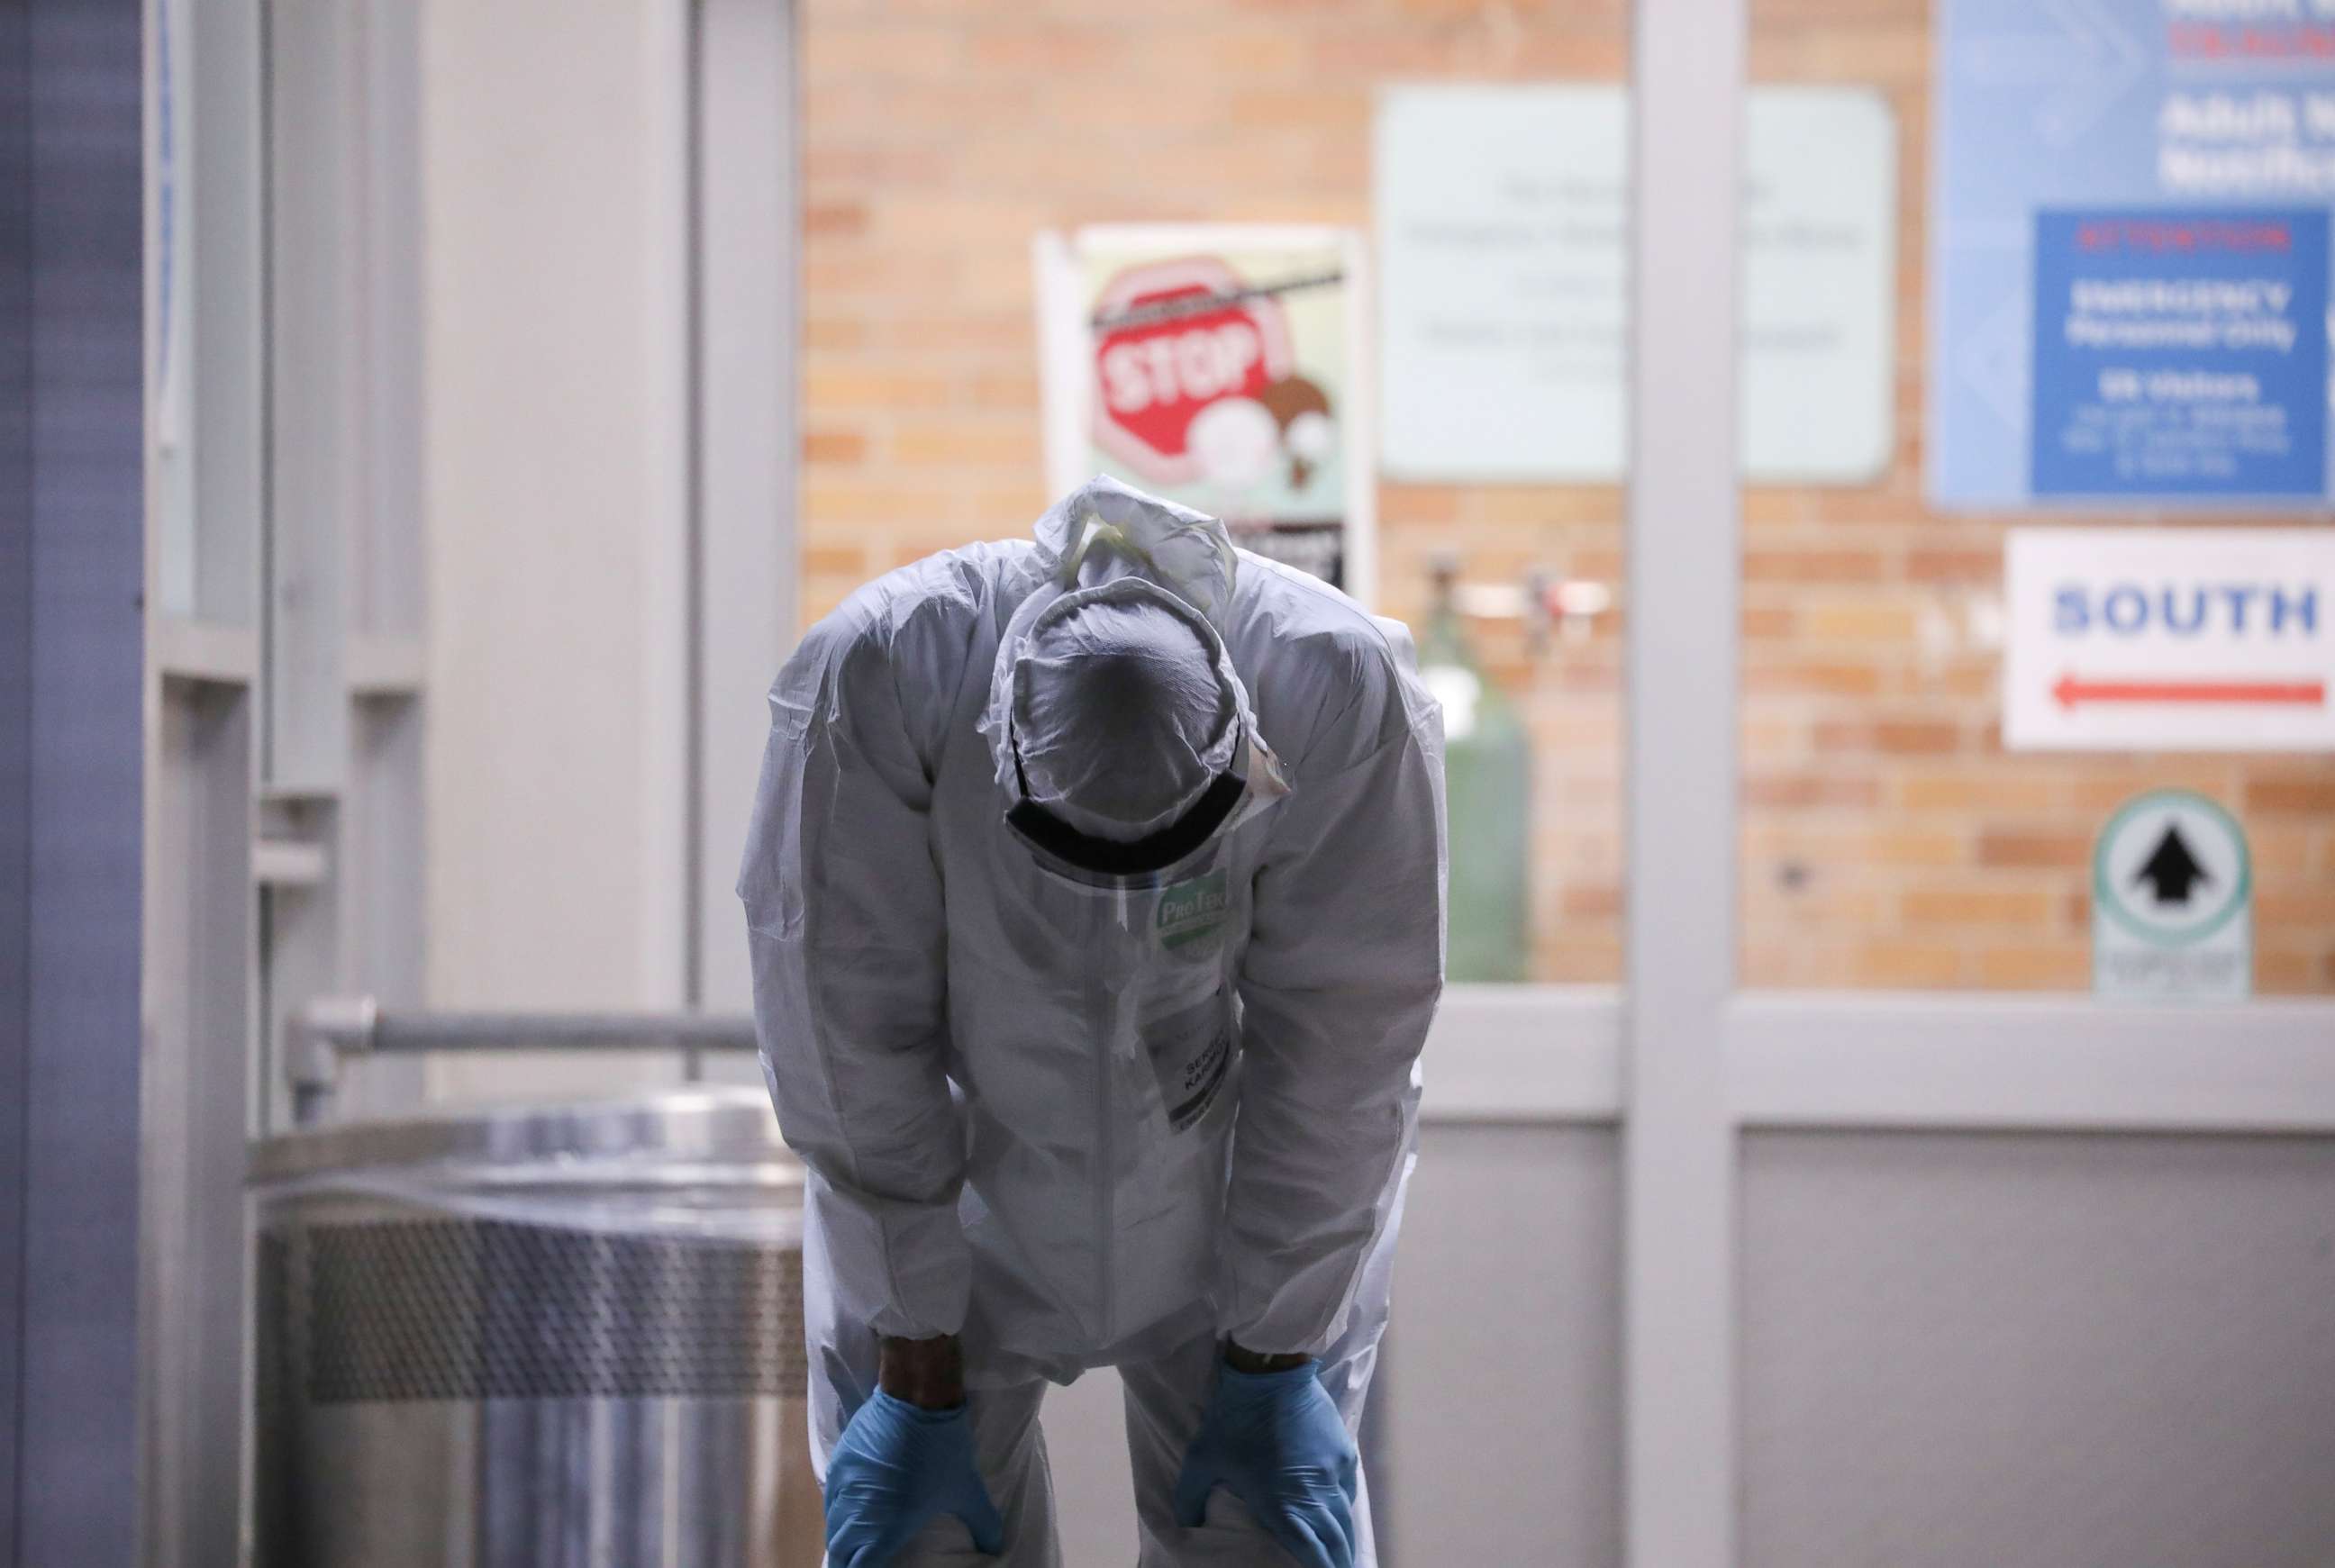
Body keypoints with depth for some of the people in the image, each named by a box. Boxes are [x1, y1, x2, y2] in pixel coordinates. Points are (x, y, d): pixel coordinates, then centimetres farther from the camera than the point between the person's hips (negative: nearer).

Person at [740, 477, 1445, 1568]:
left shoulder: (1345, 692, -30)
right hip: (959, 1182, 0)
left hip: (1233, 1191, 0)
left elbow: (1340, 1055, -17)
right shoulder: (872, 678, -31)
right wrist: (918, 1379, -14)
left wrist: (1270, 1366, -9)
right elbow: (852, 1047, -21)